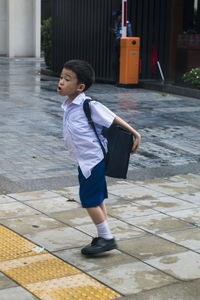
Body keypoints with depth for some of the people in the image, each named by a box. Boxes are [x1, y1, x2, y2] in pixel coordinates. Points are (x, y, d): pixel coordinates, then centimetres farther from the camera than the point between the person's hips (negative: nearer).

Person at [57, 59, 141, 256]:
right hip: (84, 160, 9)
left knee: (89, 199, -3)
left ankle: (107, 238, 9)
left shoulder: (89, 106, -19)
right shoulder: (68, 106, 6)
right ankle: (103, 237, 27)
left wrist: (134, 134, -8)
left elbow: (113, 119, -12)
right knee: (97, 199, 16)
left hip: (93, 159, -9)